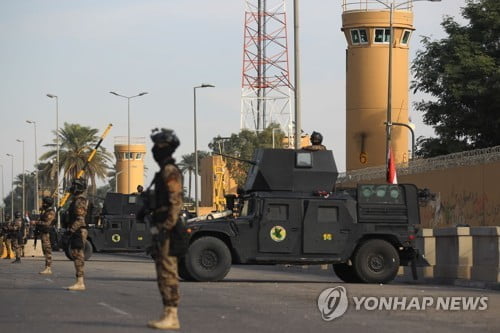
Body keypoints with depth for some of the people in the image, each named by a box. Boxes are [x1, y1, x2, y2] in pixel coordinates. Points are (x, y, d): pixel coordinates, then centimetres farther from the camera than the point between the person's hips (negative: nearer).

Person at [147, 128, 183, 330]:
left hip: (167, 232, -11)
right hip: (163, 231, 11)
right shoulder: (164, 172, 19)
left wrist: (165, 228, -24)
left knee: (167, 272, -10)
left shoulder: (170, 172, -13)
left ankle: (171, 317, -10)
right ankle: (169, 315, 14)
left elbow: (175, 203, -20)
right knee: (164, 272, 11)